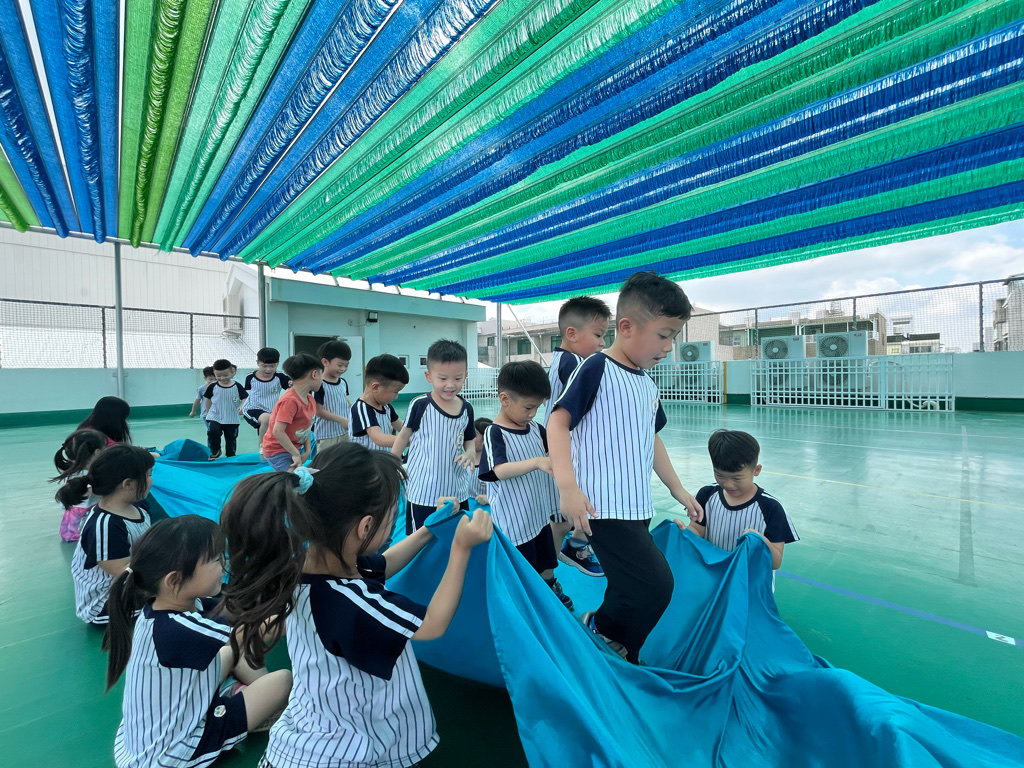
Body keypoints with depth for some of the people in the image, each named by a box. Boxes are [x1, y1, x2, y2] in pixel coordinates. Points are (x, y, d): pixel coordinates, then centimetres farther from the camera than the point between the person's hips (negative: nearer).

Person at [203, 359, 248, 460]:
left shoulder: (237, 387, -7)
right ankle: (215, 451, 1)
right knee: (213, 432, -22)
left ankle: (230, 456, 28)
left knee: (231, 438, 10)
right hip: (215, 417, 0)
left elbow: (245, 398, -6)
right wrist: (208, 412, 15)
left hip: (232, 419, 0)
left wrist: (242, 406, -25)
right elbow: (207, 399, 11)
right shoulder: (213, 387, -2)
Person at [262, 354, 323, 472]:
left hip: (293, 448, 9)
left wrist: (307, 451, -1)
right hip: (278, 451, -9)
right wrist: (296, 454, -22)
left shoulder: (310, 400, 3)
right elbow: (278, 432, -28)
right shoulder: (290, 400, -25)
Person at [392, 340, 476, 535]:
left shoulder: (466, 409, -2)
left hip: (457, 491, 4)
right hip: (423, 492, -4)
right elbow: (404, 436, -2)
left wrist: (470, 454, -12)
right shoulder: (420, 405, -15)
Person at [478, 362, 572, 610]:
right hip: (514, 519, -7)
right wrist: (537, 462, -43)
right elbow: (499, 470, -33)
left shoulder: (535, 428, 0)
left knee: (546, 561, 27)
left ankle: (551, 590, 50)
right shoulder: (494, 433, -20)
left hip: (540, 512, 7)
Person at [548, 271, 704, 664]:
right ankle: (598, 626, 15)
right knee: (656, 587, -11)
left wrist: (678, 489, 25)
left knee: (634, 592, 17)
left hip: (637, 508, 9)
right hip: (605, 509, -8)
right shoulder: (597, 369, -13)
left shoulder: (647, 382, 12)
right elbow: (557, 421, -18)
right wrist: (568, 486, -26)